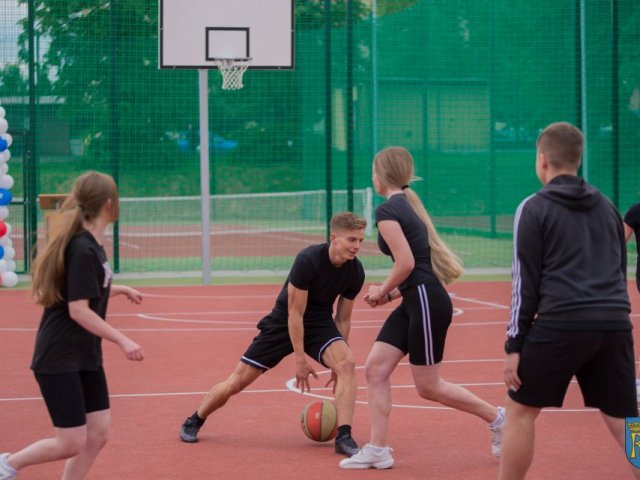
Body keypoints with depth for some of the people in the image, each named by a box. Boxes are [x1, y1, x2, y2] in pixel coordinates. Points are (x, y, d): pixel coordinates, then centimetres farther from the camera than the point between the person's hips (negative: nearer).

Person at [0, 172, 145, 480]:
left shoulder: (92, 245, 7)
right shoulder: (84, 250, -20)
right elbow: (78, 310, -24)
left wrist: (119, 290, 21)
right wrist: (123, 341, -23)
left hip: (86, 358, 9)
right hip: (59, 360, -9)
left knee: (97, 434, 6)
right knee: (71, 443, -6)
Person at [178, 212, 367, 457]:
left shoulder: (355, 272, -13)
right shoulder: (308, 260, -28)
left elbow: (343, 319, 1)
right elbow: (295, 313, -22)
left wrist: (336, 363, 2)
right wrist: (300, 358, -21)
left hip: (320, 323, 3)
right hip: (283, 323, -3)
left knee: (347, 364, -26)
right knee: (237, 381, 1)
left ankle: (344, 437, -23)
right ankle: (194, 422, 26)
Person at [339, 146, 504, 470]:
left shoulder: (387, 210, -14)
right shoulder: (408, 204, 15)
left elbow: (406, 263, -21)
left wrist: (382, 291, -5)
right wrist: (391, 294, 13)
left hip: (426, 303, -10)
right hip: (414, 302, 10)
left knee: (428, 387, 1)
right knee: (375, 368, 5)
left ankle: (496, 417, 15)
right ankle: (378, 450, 6)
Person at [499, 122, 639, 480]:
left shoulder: (536, 208, 0)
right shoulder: (606, 206, 17)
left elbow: (527, 281, -3)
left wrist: (515, 344, -1)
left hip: (561, 324, -5)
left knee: (520, 411, 12)